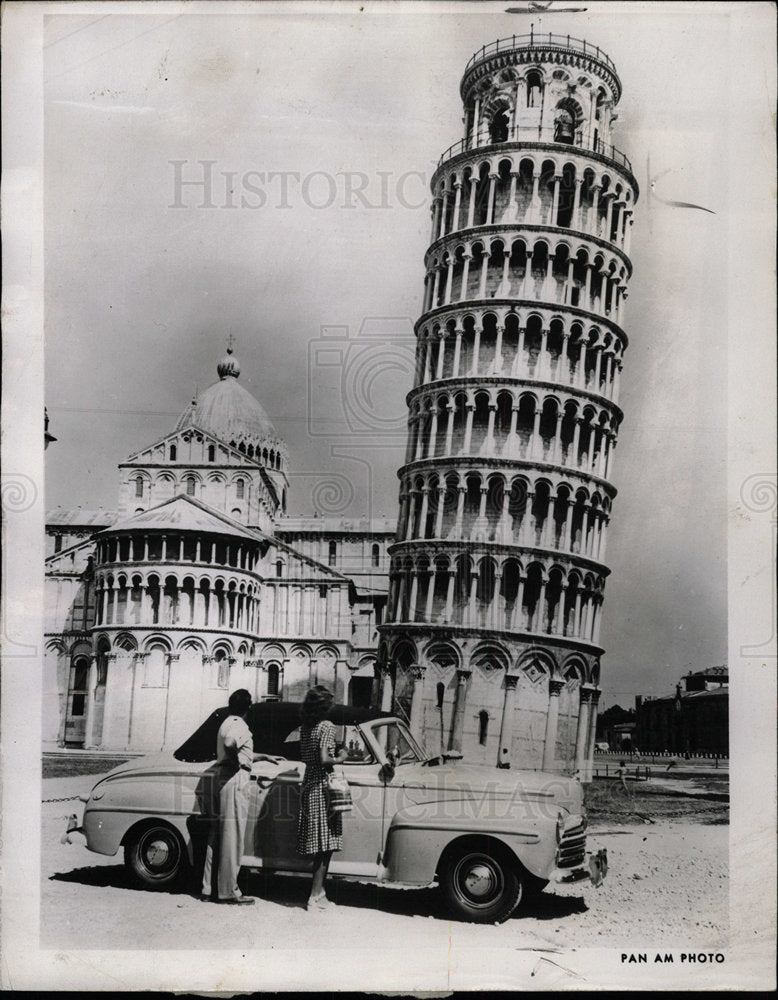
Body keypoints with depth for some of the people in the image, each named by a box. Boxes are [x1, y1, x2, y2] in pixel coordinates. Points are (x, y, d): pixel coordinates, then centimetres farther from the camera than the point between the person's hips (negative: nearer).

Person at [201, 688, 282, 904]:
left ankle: (210, 888, 18)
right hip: (234, 780, -10)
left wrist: (265, 756, 38)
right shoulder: (238, 725, -12)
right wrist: (236, 763, -17)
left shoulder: (227, 723, 19)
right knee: (232, 837, -4)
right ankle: (229, 891, 0)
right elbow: (230, 745, -34)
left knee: (216, 837, 13)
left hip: (220, 777, 10)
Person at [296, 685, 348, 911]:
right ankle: (315, 897, 0)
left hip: (308, 785, 8)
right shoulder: (326, 726, -14)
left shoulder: (305, 727, 8)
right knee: (325, 846, -1)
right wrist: (340, 758, -5)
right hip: (323, 787, -8)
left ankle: (319, 890, 20)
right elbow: (324, 760, -23)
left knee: (319, 845, 14)